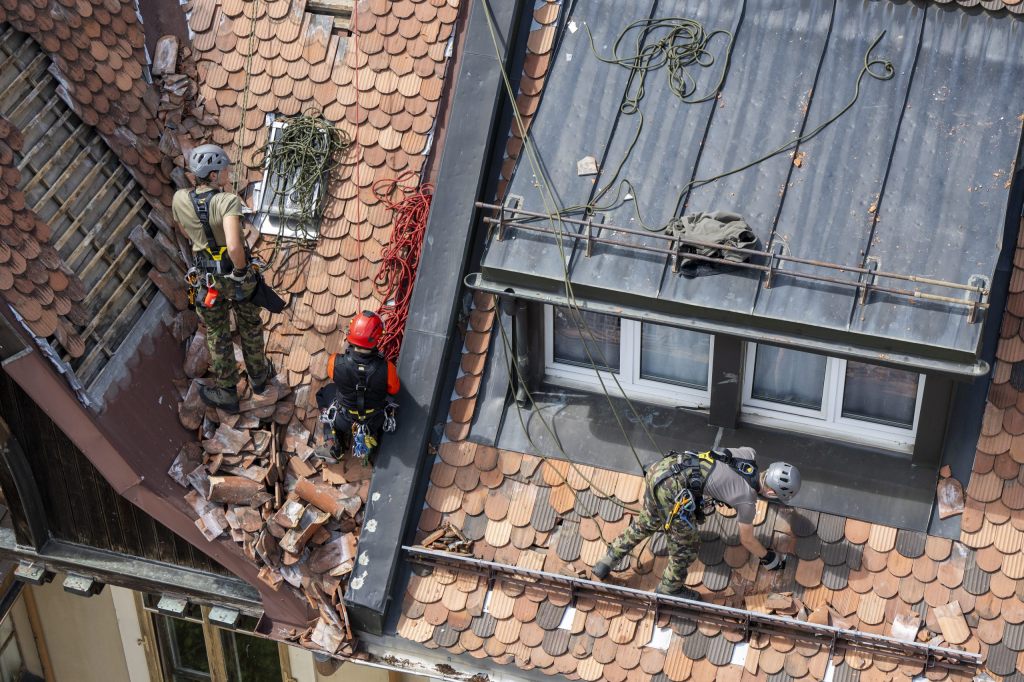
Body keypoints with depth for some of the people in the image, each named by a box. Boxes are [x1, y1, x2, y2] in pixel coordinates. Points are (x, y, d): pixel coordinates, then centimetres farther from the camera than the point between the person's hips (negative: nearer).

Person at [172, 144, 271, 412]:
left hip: (208, 278, 2)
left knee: (218, 335, 19)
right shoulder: (228, 201, -28)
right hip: (237, 277, -2)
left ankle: (226, 393, 31)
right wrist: (241, 270, -22)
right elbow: (234, 246, -40)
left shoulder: (180, 199, -13)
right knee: (250, 327, 24)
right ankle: (259, 376, 46)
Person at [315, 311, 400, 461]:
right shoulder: (386, 368, -34)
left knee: (325, 393, 31)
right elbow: (394, 390, -11)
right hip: (374, 422, 0)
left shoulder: (336, 362, -31)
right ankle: (370, 438, 25)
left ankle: (332, 443, 24)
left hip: (344, 421, 0)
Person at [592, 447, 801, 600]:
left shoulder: (749, 454, 11)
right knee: (686, 545, 14)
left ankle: (606, 563, 38)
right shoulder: (747, 500, -4)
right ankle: (669, 589, 35)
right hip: (672, 489, -8)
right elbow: (747, 540, 13)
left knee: (646, 523, 30)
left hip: (663, 467, 8)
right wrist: (768, 558, 30)